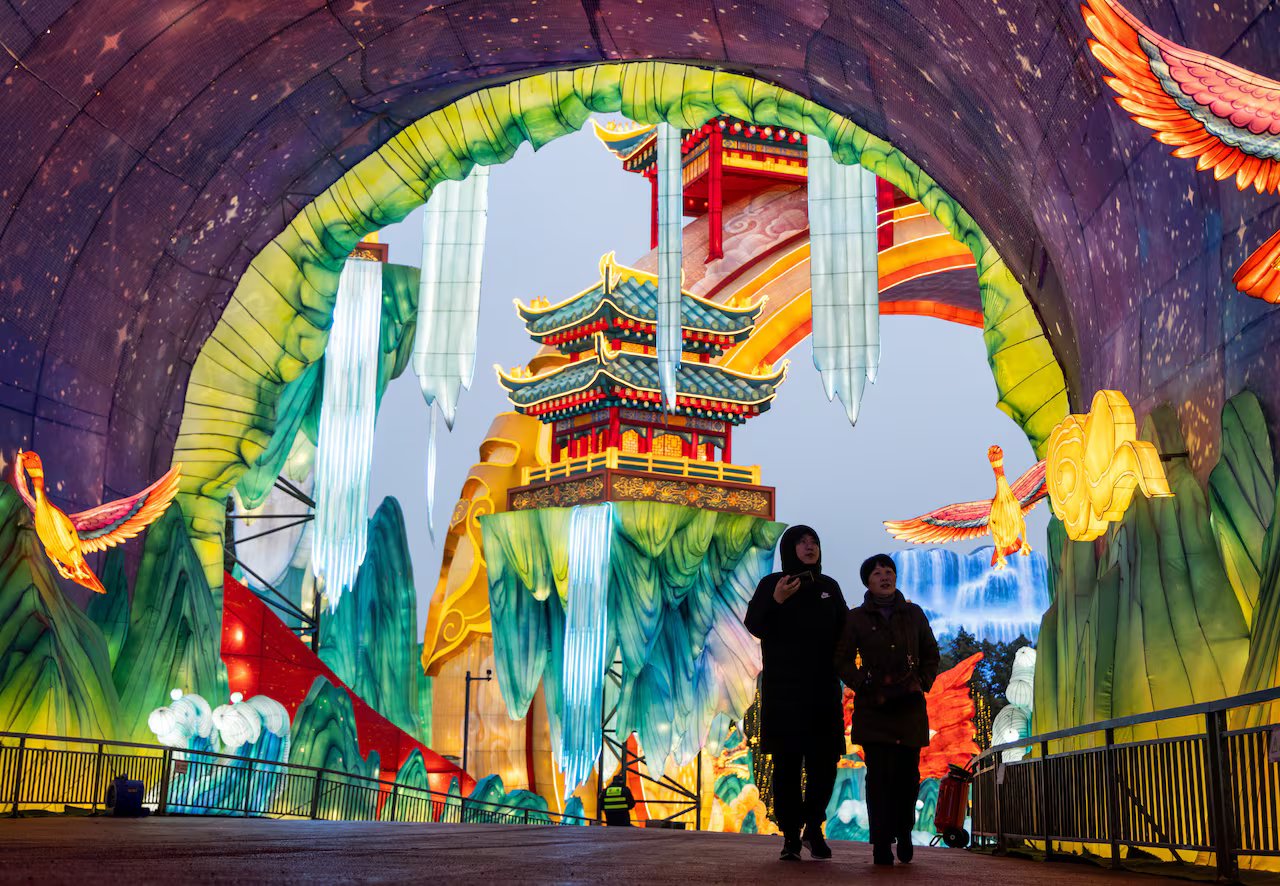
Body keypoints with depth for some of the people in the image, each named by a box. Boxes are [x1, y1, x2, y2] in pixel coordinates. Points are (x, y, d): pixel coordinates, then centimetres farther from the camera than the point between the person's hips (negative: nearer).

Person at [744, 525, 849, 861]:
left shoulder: (829, 587, 13)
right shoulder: (771, 584, 1)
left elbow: (844, 631, 20)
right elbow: (754, 626, -11)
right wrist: (776, 601, -27)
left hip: (823, 690, 3)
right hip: (783, 690, -3)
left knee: (824, 762, 0)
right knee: (787, 764, -3)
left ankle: (813, 826, 19)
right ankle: (790, 836, 4)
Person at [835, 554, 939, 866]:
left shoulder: (914, 614, 12)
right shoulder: (856, 618, 6)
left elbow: (931, 654, 16)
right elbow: (843, 660, 5)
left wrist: (923, 682, 0)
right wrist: (867, 688, -7)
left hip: (910, 707, 2)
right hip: (874, 709, -2)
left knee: (908, 775, 1)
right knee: (879, 775, -9)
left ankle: (903, 833, 22)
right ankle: (882, 845, -5)